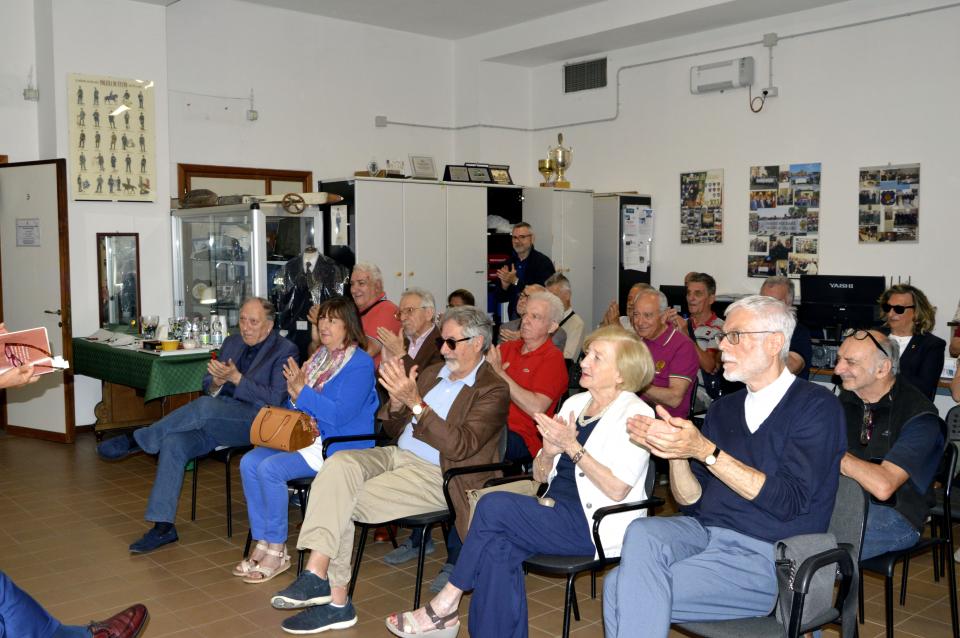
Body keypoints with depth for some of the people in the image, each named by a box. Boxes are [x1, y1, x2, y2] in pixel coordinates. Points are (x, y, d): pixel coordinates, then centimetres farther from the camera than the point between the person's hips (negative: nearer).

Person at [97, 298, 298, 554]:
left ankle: (136, 441, -16)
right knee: (173, 442, -21)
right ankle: (163, 527, -16)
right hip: (213, 419, 6)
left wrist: (235, 377, -15)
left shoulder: (285, 350, -1)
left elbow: (275, 399, -10)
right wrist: (217, 381, -7)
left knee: (205, 406, -34)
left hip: (255, 421, -6)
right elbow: (208, 388, 18)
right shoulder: (232, 342, 19)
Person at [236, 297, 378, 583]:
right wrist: (294, 395, -2)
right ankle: (262, 543, -5)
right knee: (249, 462, -11)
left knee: (270, 468, -25)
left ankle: (277, 551, -10)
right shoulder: (319, 357, 15)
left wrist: (302, 392, -16)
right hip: (304, 437, 8)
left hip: (337, 447, -8)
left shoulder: (360, 364, -10)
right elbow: (295, 405, 21)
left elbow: (340, 415, -20)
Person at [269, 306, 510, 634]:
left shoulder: (493, 391, -5)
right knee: (338, 464, -23)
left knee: (341, 502, -21)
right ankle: (317, 575, -26)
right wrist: (397, 401, -5)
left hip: (434, 475, -7)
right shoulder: (432, 373, 17)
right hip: (397, 455, 7)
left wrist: (415, 402, -24)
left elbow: (460, 447, -18)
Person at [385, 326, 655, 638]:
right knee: (498, 547, -24)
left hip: (596, 526, -6)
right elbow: (540, 475, 13)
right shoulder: (575, 403, 14)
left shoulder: (634, 414, -7)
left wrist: (571, 447, -19)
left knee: (494, 505, -21)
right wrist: (549, 452, -9)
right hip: (557, 515, 6)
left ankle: (446, 604, -5)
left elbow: (617, 489, -17)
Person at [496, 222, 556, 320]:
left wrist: (516, 281, -17)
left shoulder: (543, 262, -7)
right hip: (514, 316, 4)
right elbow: (500, 299, 11)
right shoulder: (508, 263, 8)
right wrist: (504, 285, -10)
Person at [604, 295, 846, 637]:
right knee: (641, 533, -28)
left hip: (765, 556, -6)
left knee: (623, 588, -23)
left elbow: (788, 501, -15)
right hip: (704, 532, 6)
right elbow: (692, 501, 11)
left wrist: (704, 450, -19)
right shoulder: (723, 409, 15)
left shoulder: (816, 406, -3)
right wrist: (674, 450, -9)